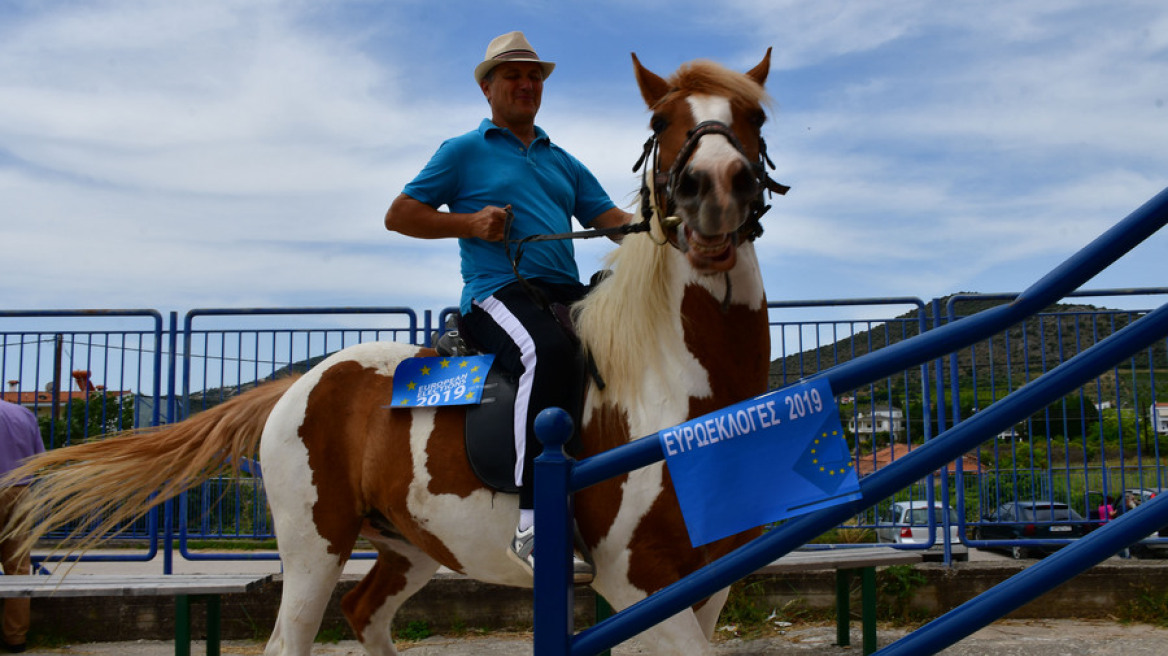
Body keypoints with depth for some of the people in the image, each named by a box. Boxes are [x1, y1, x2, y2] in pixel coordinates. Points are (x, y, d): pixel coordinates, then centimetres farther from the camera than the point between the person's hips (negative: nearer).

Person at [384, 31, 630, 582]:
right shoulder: (463, 152, 13)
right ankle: (533, 526, -42)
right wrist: (469, 222, -5)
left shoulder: (564, 163, 27)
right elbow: (398, 216, 10)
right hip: (498, 291, -6)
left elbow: (614, 221, 19)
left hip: (566, 291, 6)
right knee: (550, 352, -39)